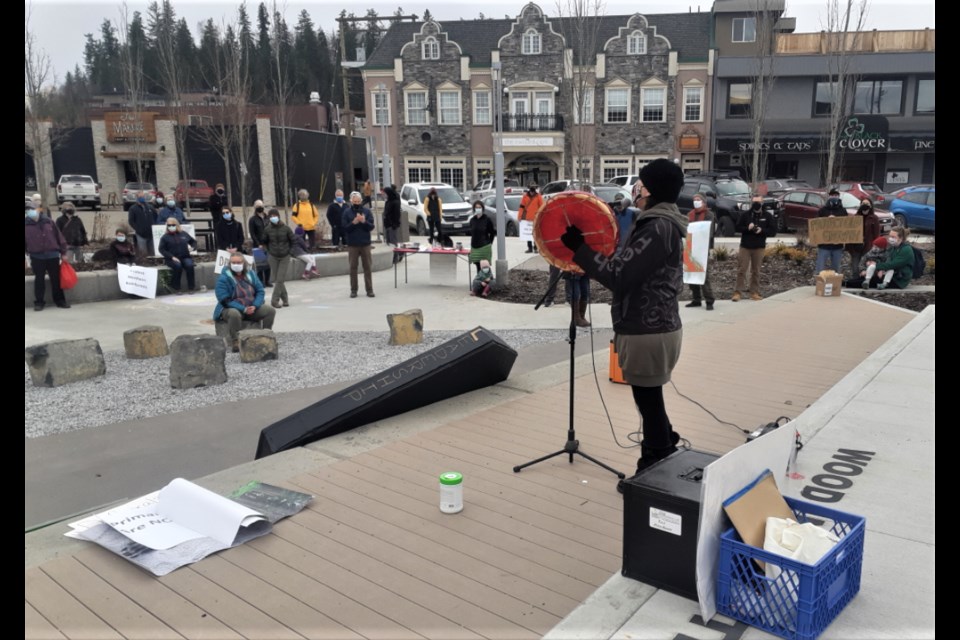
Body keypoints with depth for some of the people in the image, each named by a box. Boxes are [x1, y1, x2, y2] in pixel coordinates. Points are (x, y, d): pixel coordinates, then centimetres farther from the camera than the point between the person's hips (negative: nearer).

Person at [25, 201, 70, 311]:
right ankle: (39, 302, 11)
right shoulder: (26, 224, 2)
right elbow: (25, 242, 6)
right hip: (36, 257, -1)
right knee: (39, 279, 3)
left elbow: (58, 236, 6)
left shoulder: (47, 221, 4)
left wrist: (63, 252, 5)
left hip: (53, 255, 1)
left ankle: (59, 300, 16)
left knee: (56, 278, 6)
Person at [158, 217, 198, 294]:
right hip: (172, 259, -2)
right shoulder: (165, 237, 6)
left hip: (185, 257, 2)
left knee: (189, 265, -31)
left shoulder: (184, 234, 13)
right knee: (178, 266, -34)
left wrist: (193, 247, 1)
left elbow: (193, 241, 25)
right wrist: (172, 257, -14)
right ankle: (176, 289, -24)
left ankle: (191, 287, -22)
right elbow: (161, 249, -2)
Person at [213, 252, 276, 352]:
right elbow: (225, 300, -18)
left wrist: (255, 306, -17)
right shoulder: (223, 278, -13)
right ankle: (236, 343, -32)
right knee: (234, 314, -39)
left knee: (270, 310, -13)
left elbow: (260, 291, 3)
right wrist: (243, 309, -26)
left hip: (251, 308, 5)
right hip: (231, 309, -5)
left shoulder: (250, 274, 3)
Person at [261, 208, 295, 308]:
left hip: (285, 257, -2)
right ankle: (285, 299, 17)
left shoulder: (286, 229, -7)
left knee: (280, 280, -8)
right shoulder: (267, 229, -3)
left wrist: (289, 251, 1)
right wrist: (268, 251, 7)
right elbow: (264, 242, 13)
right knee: (277, 280, 4)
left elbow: (293, 241, 4)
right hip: (273, 257, 2)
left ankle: (275, 300, -2)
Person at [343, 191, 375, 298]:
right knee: (353, 268, 4)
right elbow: (345, 228, -4)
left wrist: (364, 221, -19)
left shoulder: (367, 211, 3)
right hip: (352, 245, 0)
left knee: (368, 267, 3)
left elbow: (371, 227, -2)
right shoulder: (347, 213, 2)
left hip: (365, 244, 0)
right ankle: (353, 290, 11)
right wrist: (354, 222, -18)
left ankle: (369, 289, 8)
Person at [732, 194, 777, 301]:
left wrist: (762, 230, -17)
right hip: (745, 246, 0)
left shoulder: (768, 216, 3)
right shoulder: (745, 214, 3)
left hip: (759, 247, 0)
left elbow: (773, 231, 0)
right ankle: (738, 292, -2)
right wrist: (747, 228, -16)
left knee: (756, 271, 5)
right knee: (741, 270, -3)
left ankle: (755, 293, 10)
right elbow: (738, 227, 2)